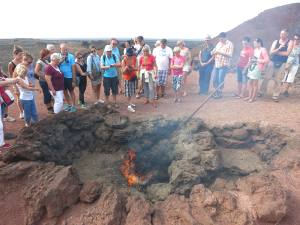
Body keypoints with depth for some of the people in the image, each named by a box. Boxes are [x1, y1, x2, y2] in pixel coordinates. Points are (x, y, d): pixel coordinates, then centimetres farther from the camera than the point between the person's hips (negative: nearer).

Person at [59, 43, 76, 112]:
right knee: (65, 91, 16)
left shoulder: (71, 56, -11)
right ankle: (68, 104, 33)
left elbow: (73, 69, -10)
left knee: (71, 91, 9)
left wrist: (74, 80, -10)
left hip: (69, 77, -4)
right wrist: (61, 61, -23)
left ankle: (73, 106, 22)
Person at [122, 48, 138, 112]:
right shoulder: (124, 60, -17)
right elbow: (123, 71, -18)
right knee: (128, 92, -1)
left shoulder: (134, 59, -6)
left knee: (132, 91, 16)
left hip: (133, 77, 5)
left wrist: (132, 68, -26)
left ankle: (130, 103, 33)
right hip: (127, 78, -5)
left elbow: (136, 68, -6)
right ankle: (129, 106, 6)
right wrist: (127, 66, -32)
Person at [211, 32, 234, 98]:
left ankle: (220, 93, 9)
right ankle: (216, 92, 24)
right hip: (216, 64, 6)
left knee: (220, 80, -5)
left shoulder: (229, 44, -5)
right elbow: (213, 51, 14)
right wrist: (213, 52, -9)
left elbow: (230, 55, -14)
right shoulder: (219, 43, 13)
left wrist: (221, 53, -20)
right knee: (215, 80, 7)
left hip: (224, 65, -6)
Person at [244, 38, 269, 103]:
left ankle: (253, 97, 5)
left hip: (257, 68, -7)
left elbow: (267, 60, -14)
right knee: (251, 83, 10)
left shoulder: (263, 50, -9)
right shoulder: (255, 49, 12)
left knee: (255, 83, -2)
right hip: (252, 67, 7)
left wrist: (257, 60, -15)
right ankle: (250, 96, 19)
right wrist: (251, 60, 3)